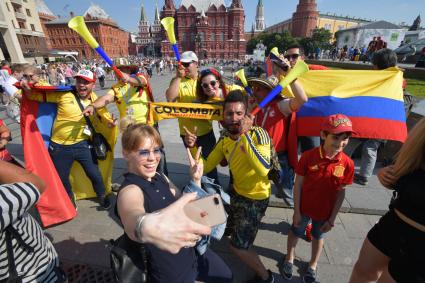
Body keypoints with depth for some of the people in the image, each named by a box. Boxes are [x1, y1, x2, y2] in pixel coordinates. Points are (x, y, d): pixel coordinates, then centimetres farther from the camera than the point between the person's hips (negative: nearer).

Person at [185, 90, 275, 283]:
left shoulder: (258, 134, -24)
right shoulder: (224, 141, -5)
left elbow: (264, 170, -39)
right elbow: (206, 167, -1)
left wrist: (245, 135, -40)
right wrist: (193, 148, -18)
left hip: (256, 198, -6)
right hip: (237, 192, 7)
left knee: (238, 246, 1)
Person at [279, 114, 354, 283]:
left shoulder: (347, 164, -17)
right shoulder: (308, 156, -23)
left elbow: (341, 193, -6)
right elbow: (298, 185, -14)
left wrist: (332, 219, -3)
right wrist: (296, 211, -10)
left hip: (324, 212, 2)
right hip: (304, 208, -1)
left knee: (318, 237, 25)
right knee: (296, 232, 22)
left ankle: (313, 265, 52)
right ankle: (289, 259, 50)